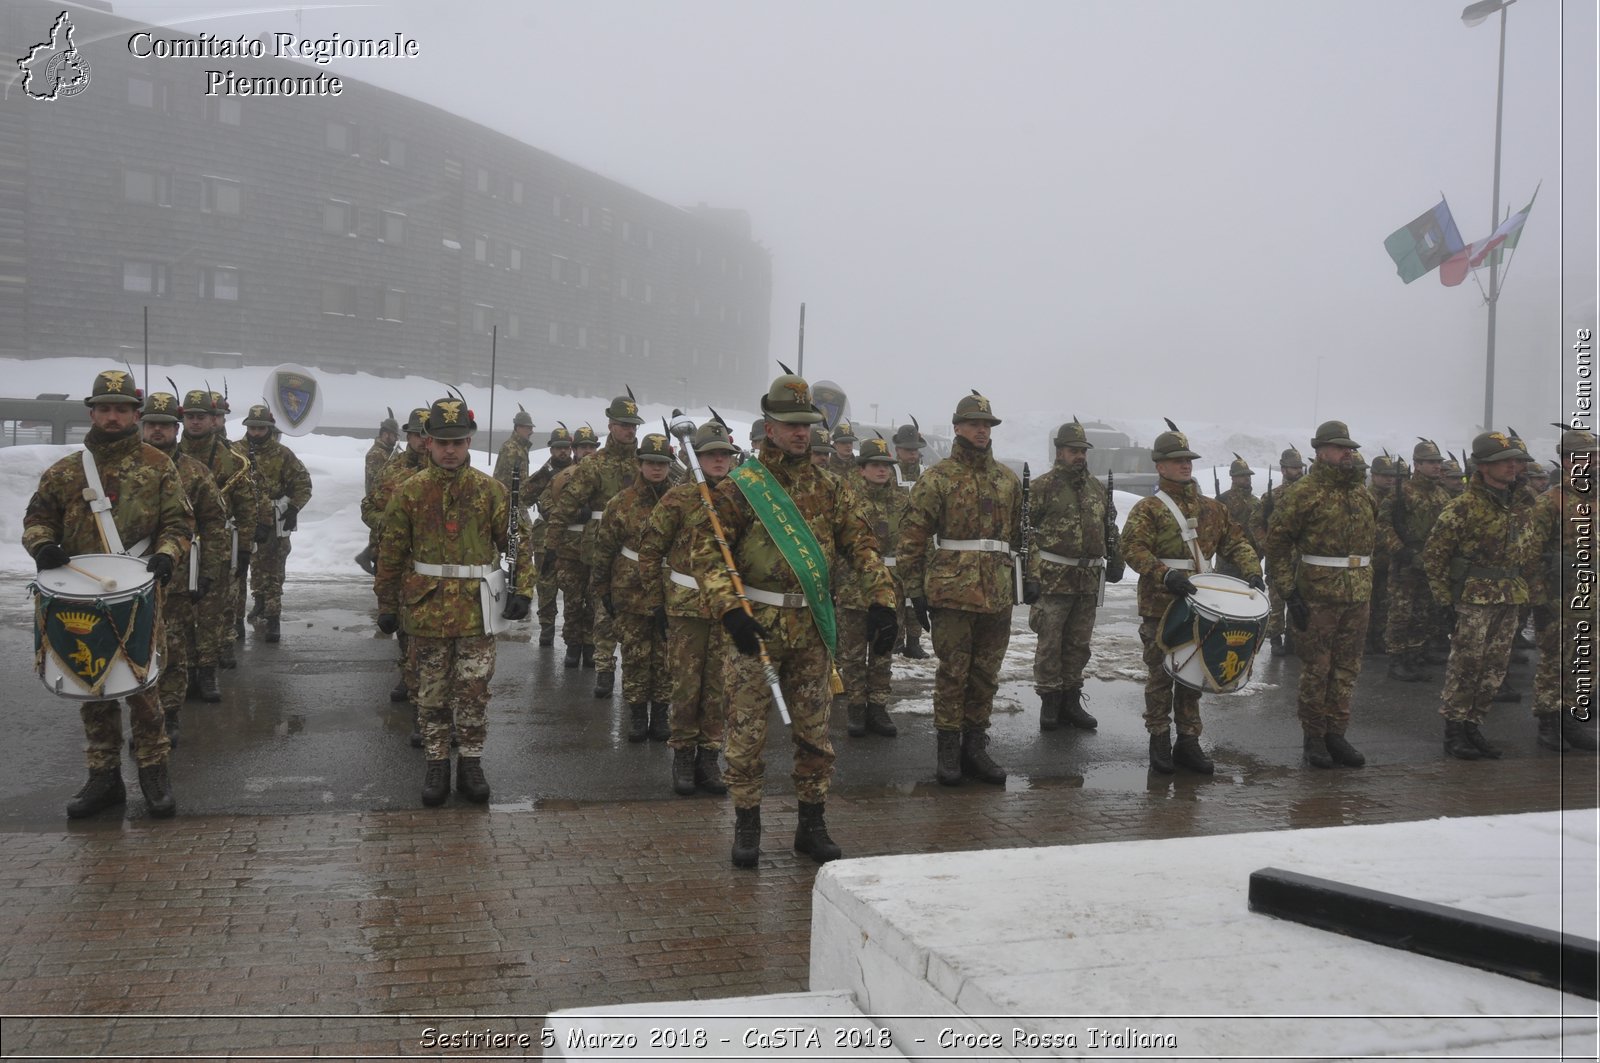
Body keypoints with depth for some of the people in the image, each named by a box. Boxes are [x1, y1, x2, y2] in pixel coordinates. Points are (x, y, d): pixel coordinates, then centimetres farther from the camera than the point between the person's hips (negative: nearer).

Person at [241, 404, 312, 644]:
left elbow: (303, 483, -1)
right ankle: (260, 601, 40)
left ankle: (272, 618, -5)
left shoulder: (282, 454, -5)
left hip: (274, 524, -4)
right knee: (255, 566, 21)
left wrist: (293, 509, -11)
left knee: (273, 572, -6)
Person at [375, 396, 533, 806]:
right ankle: (436, 764, 22)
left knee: (474, 691, 4)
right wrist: (387, 604, 5)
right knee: (432, 692, 9)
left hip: (475, 608, 0)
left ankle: (470, 764, 18)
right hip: (426, 607, 0)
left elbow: (516, 542, 4)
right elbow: (390, 553, 5)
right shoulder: (410, 491, 1)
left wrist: (522, 589, -5)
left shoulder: (490, 490, 0)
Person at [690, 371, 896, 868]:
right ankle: (747, 827, 15)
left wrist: (882, 601, -8)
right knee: (748, 732, 1)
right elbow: (706, 551, -7)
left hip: (812, 628, 4)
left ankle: (812, 825, 24)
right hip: (755, 625, -3)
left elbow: (861, 546, 6)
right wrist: (731, 609, -19)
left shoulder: (831, 488, 9)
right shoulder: (740, 487, -2)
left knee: (814, 732, 10)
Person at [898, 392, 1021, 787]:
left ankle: (975, 747, 21)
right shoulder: (936, 478, -2)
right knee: (953, 673, 1)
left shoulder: (1009, 480, 13)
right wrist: (916, 589, -7)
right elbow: (913, 537, -4)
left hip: (998, 594, 5)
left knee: (986, 675, 10)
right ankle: (948, 750, 11)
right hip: (951, 592, -5)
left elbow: (1022, 533, 18)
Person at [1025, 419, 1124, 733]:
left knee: (1078, 645, 11)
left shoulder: (1097, 489, 14)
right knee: (1050, 644, 0)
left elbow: (1109, 530, 23)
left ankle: (1071, 701, 20)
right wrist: (1030, 576, -15)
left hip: (1089, 580, 6)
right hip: (1053, 578, -6)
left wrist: (1115, 560, 11)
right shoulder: (1042, 487, -5)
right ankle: (1049, 703, 9)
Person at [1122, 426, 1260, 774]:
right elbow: (1133, 549, -17)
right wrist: (1165, 575, -30)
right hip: (1159, 607, -5)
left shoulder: (1211, 508, 12)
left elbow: (1235, 541, 15)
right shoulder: (1147, 509, -6)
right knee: (1161, 676, 2)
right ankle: (1160, 742, 14)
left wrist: (1252, 571, -2)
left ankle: (1188, 742, 19)